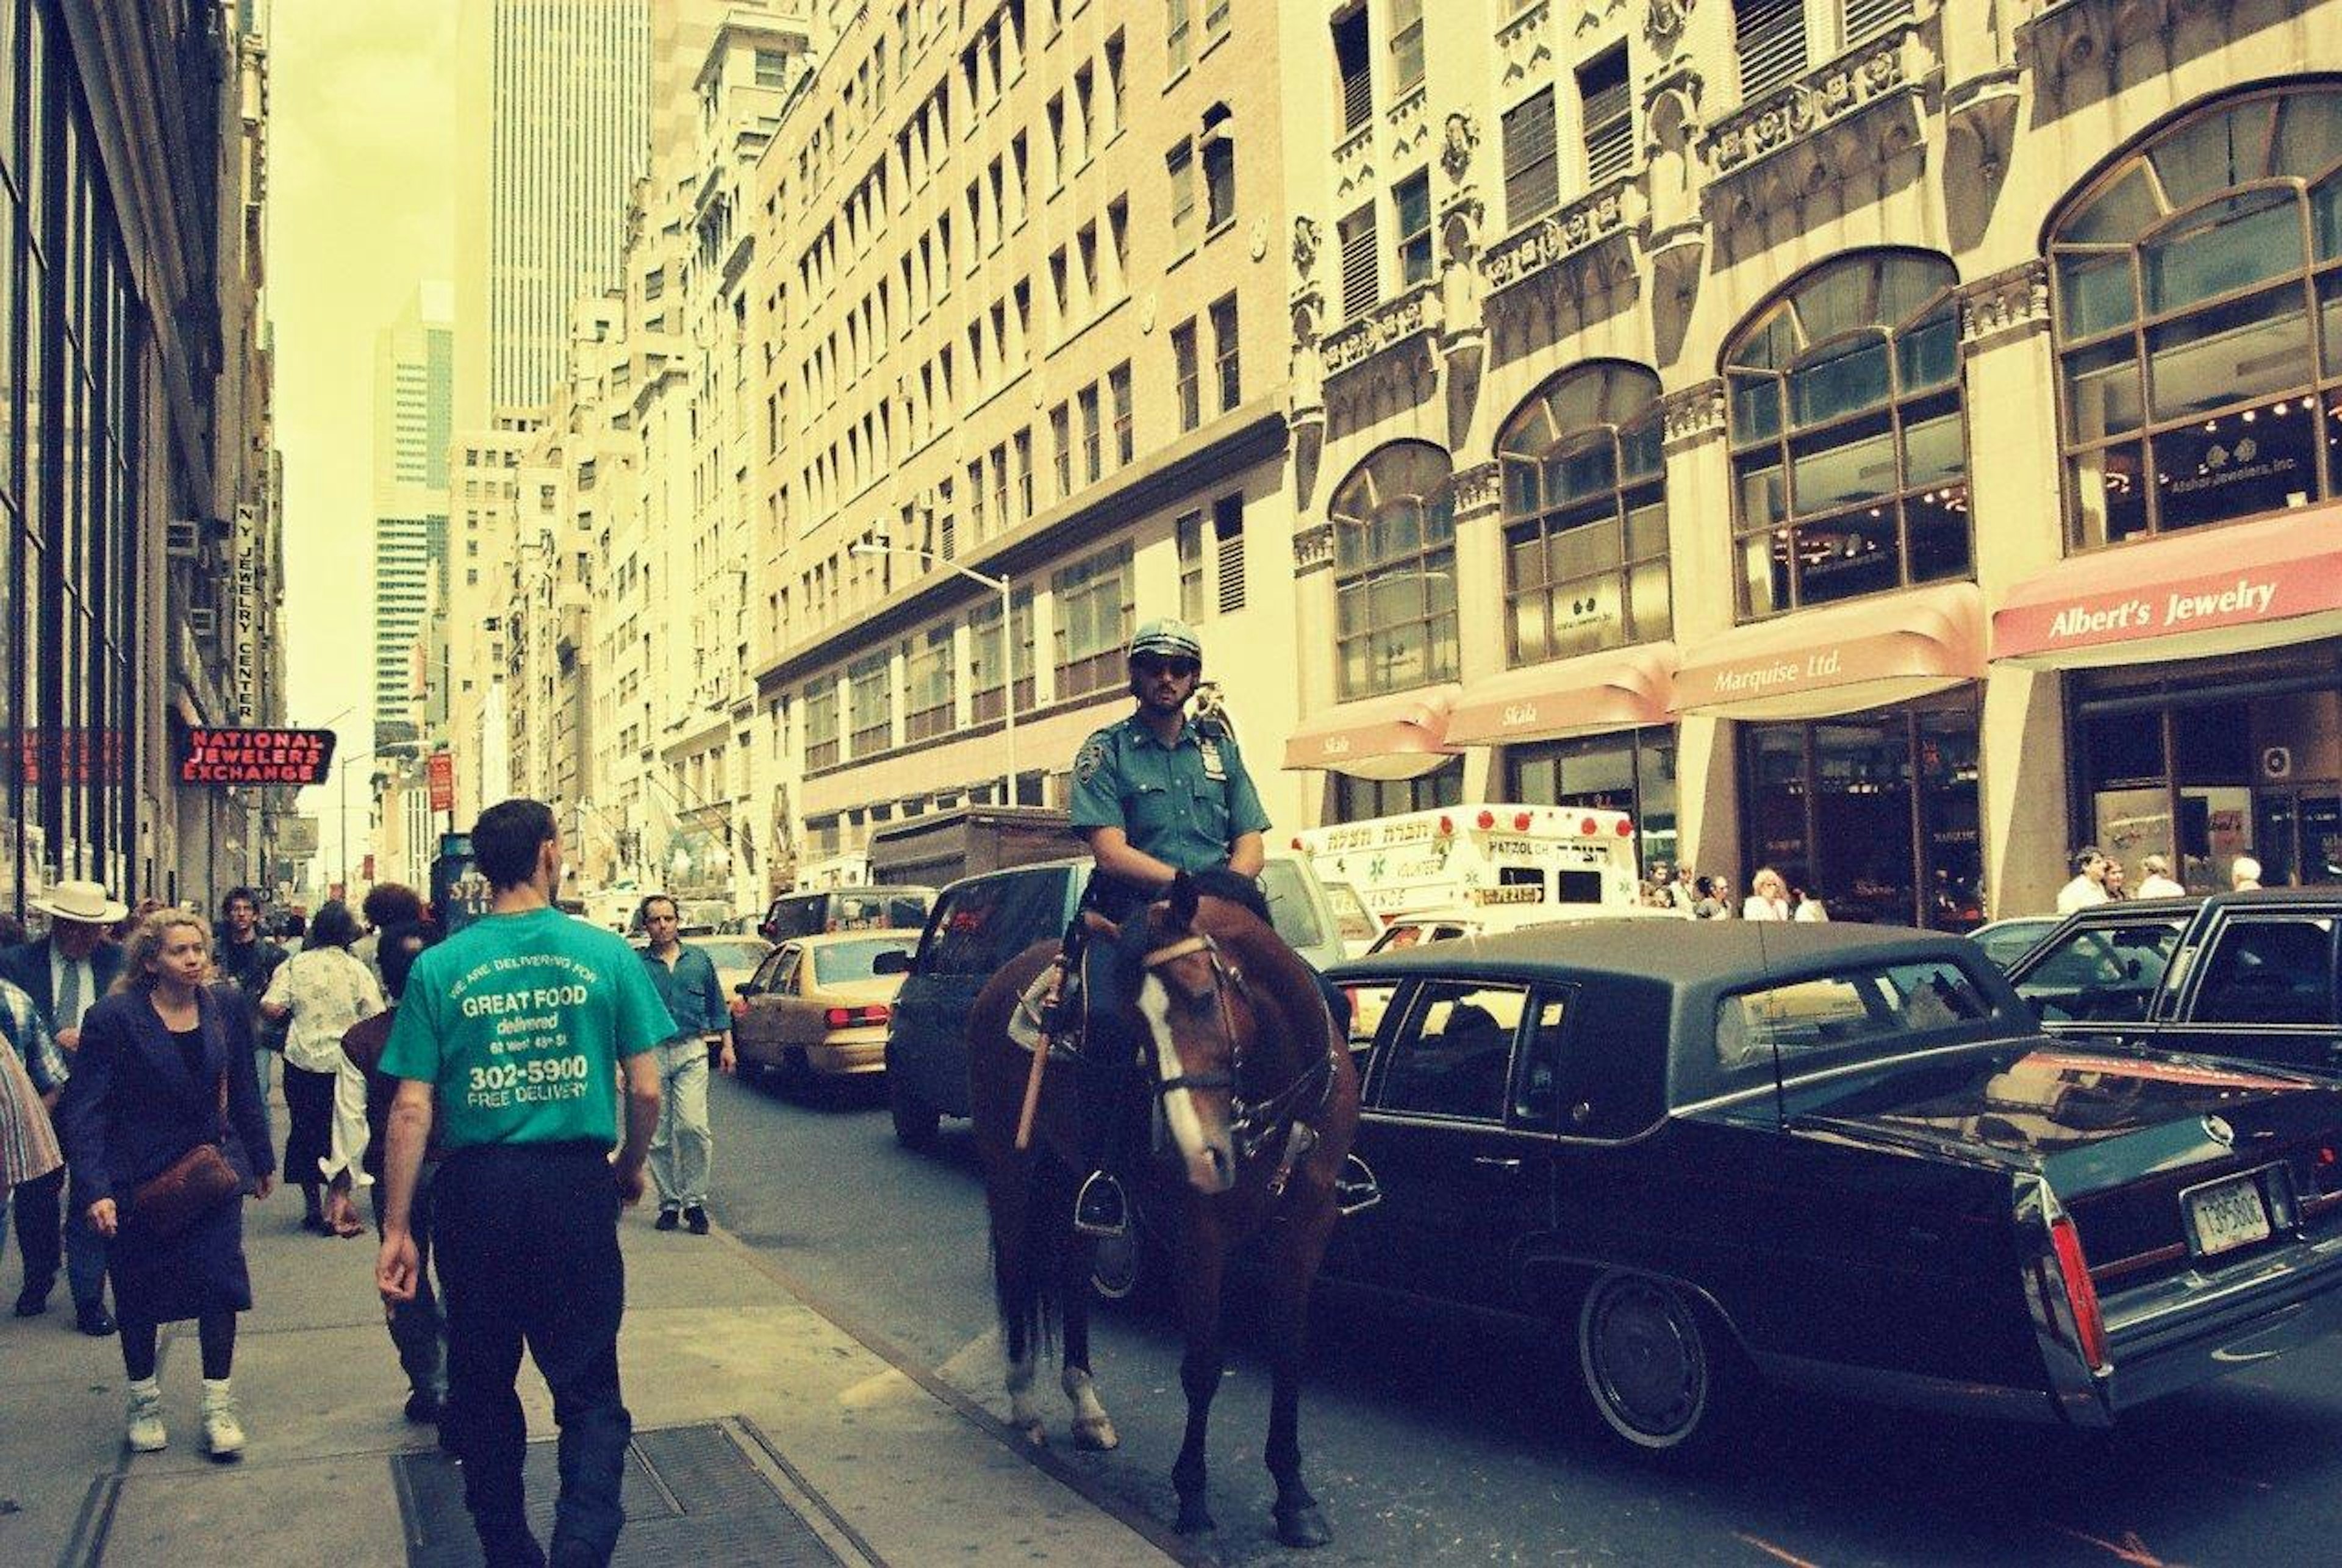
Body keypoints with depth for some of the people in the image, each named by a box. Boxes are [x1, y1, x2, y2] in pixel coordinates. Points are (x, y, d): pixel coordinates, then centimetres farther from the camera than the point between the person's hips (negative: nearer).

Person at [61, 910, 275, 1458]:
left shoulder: (226, 1009, -1)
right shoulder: (114, 1018, -13)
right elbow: (85, 1109, -14)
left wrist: (261, 1161, 15)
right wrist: (95, 1189, -23)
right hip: (138, 1179, -2)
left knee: (219, 1281, -4)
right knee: (138, 1292, 11)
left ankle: (219, 1406, 8)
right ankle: (143, 1402, 31)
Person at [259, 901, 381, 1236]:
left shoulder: (294, 965, -2)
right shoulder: (356, 970, -5)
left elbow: (271, 1008, -10)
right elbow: (376, 1020, -7)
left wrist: (293, 1009, 10)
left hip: (302, 1061, 2)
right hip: (343, 1063, -1)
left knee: (305, 1132, 15)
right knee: (344, 1135, 7)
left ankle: (313, 1208, 23)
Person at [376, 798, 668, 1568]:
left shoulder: (439, 967, -2)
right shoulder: (607, 954, -4)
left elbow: (412, 1110, -4)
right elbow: (646, 1088, -3)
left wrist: (397, 1228, 3)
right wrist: (632, 1166, 15)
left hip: (476, 1189, 1)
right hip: (576, 1187, -1)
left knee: (483, 1389, 19)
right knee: (589, 1389, 8)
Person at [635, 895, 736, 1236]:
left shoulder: (699, 959, 9)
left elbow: (717, 1005, 16)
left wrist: (727, 1045, 12)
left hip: (690, 1052, 0)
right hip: (651, 1054, 0)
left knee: (692, 1125, -14)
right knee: (658, 1137, 4)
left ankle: (694, 1200, -2)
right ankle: (669, 1203, 15)